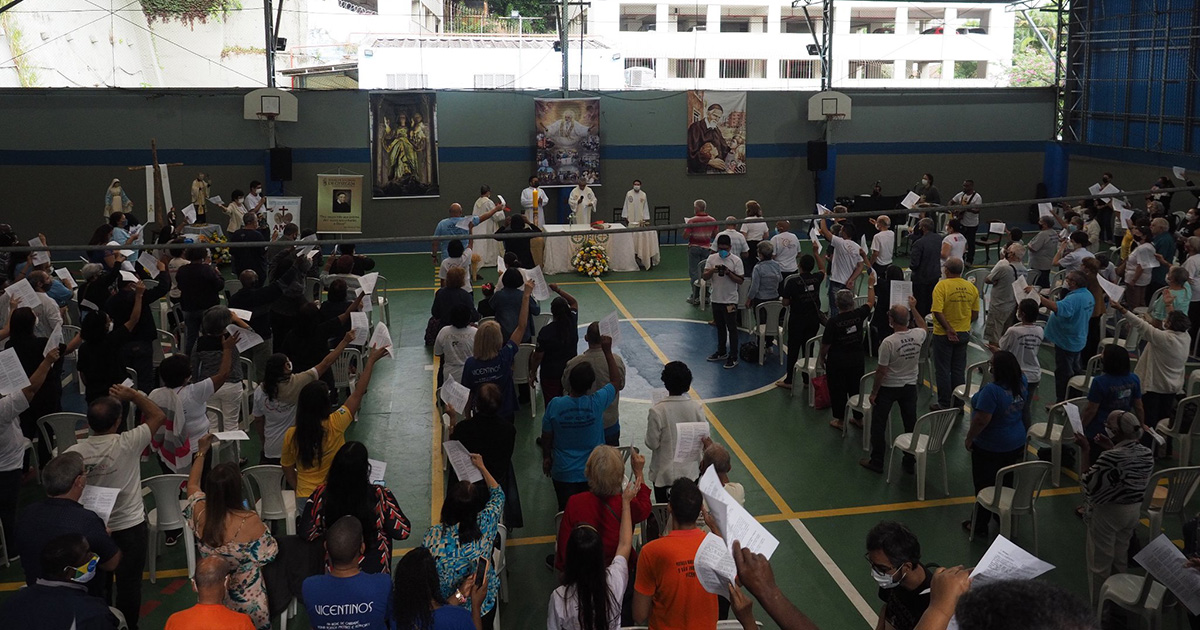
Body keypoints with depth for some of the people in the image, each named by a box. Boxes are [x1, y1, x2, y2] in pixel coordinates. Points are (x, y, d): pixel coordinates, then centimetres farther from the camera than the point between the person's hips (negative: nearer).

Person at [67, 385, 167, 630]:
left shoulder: (73, 453, -16)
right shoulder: (127, 444, -23)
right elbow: (159, 416, -8)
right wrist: (133, 395, -3)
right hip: (130, 527, -3)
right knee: (129, 584, 12)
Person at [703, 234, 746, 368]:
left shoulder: (736, 260, -10)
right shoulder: (712, 258, 2)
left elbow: (740, 280, -10)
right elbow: (705, 277, -2)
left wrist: (728, 273, -23)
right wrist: (713, 270, -21)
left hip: (730, 300, -5)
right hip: (716, 299, 5)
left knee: (732, 328, 0)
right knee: (720, 327, 19)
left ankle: (733, 357, 5)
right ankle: (721, 352, 33)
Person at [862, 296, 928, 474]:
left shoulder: (888, 342, -26)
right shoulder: (917, 336, -11)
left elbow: (881, 371, -19)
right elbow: (924, 327, 16)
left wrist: (874, 392, -7)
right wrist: (913, 308, 21)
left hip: (888, 388, -5)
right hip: (910, 386, 5)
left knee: (878, 426, 10)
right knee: (910, 425, 16)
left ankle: (877, 461, 18)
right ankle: (910, 461, 26)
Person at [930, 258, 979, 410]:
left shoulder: (942, 286, -16)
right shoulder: (971, 287, 0)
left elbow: (938, 311, -25)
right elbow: (975, 315, 5)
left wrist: (949, 329, -19)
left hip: (943, 335, -5)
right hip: (964, 333, 5)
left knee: (943, 370, 6)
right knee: (959, 370, 15)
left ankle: (944, 405, 11)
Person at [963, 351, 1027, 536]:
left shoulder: (992, 390, -30)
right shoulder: (1021, 383, -7)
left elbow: (981, 420, -29)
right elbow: (1017, 371, 18)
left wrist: (969, 438, -15)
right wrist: (1002, 356, 11)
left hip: (990, 448, -7)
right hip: (1016, 443, 7)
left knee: (984, 486, 9)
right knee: (1006, 483, 22)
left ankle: (980, 524, 21)